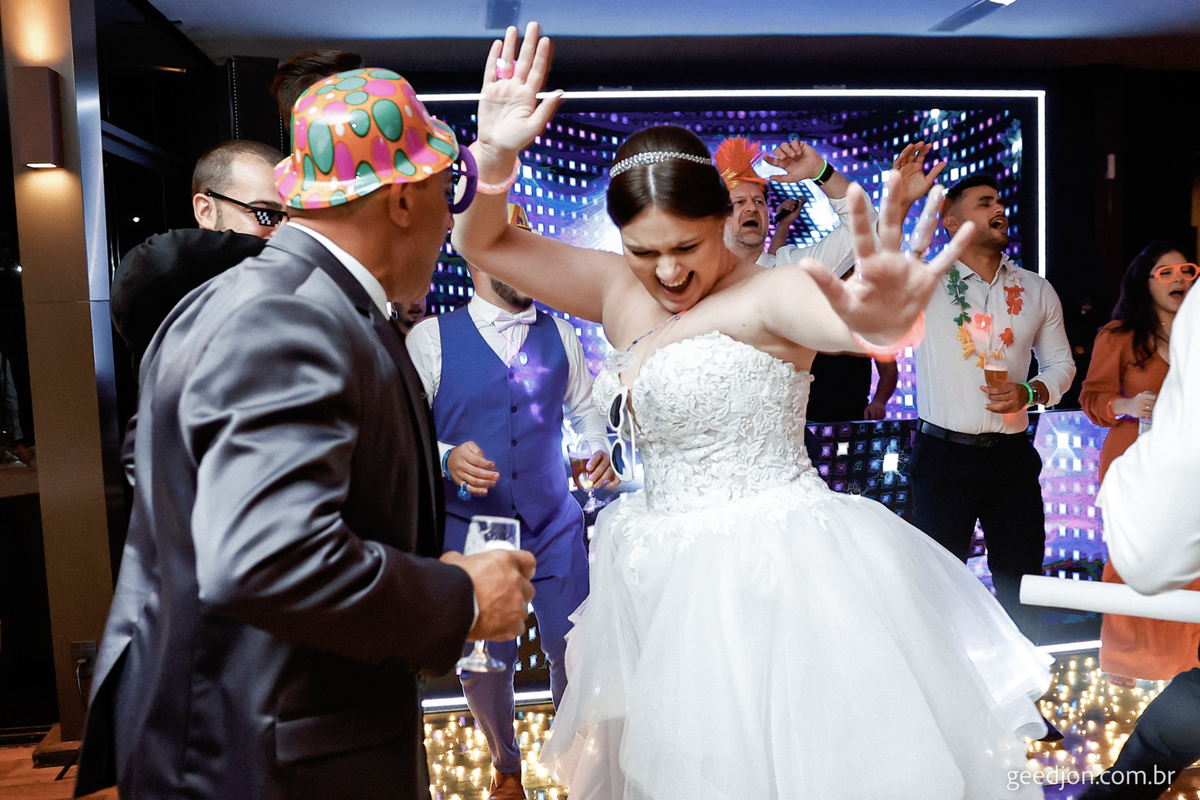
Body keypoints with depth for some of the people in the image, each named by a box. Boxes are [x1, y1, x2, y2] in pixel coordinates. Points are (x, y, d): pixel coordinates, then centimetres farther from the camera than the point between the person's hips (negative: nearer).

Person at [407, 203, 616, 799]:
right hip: (469, 528, -2)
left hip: (555, 525, 2)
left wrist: (599, 451, -2)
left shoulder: (559, 335, 6)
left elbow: (584, 408, 17)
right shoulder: (429, 338, -5)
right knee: (482, 666, 9)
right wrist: (446, 458, -23)